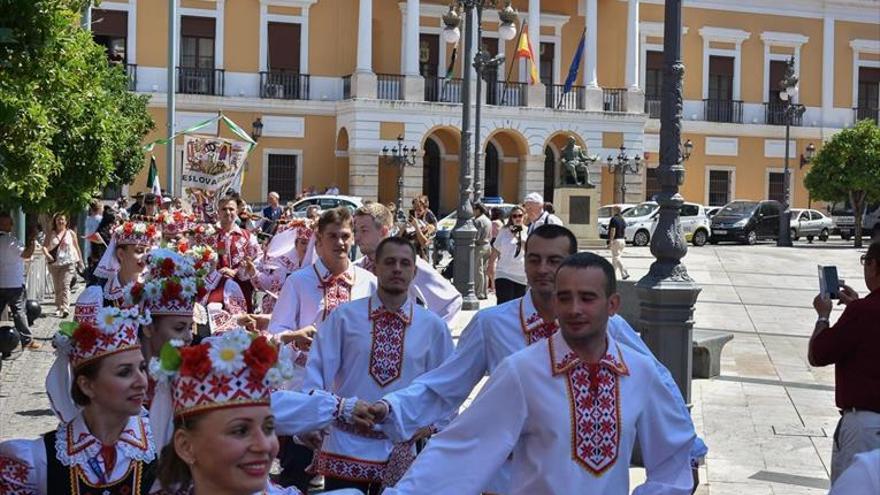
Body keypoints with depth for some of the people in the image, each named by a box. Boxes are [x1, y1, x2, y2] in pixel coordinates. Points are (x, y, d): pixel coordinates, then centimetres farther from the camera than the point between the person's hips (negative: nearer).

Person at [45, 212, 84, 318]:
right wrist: (47, 254, -17)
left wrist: (80, 261, 13)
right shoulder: (51, 234, 9)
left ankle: (65, 308, -25)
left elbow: (77, 247, 12)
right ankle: (58, 308, 20)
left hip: (68, 263, -3)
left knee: (65, 285, -17)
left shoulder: (71, 233, 6)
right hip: (55, 263, 3)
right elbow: (45, 247, 5)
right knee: (57, 287, 8)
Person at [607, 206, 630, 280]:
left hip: (616, 240, -8)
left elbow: (613, 231, -17)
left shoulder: (613, 219, -12)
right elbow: (624, 231, 15)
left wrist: (610, 241, -17)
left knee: (616, 258, -7)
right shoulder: (623, 220, 13)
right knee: (615, 258, 14)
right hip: (622, 240, 9)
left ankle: (625, 273, -14)